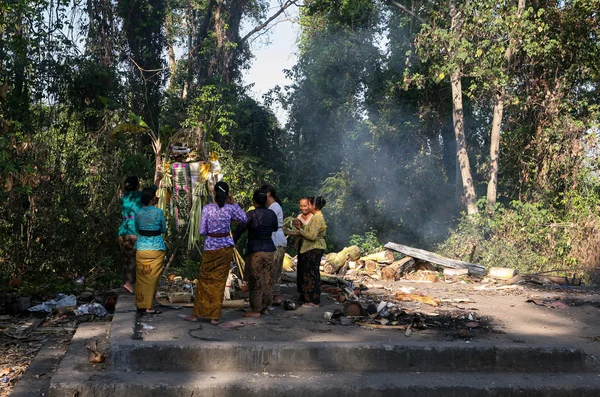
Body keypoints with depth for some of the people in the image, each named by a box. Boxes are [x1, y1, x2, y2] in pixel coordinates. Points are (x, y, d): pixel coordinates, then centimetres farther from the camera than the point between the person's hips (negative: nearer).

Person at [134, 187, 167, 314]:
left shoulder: (138, 213, 0)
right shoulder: (158, 212, -10)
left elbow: (137, 230, 12)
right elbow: (164, 229, 2)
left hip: (141, 247, 3)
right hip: (156, 247, -3)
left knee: (141, 277, 12)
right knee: (152, 277, 3)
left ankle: (141, 305, 17)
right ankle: (149, 306, 5)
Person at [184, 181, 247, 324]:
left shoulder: (207, 208, -10)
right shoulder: (230, 208, -6)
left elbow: (202, 231, -9)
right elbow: (244, 218, 11)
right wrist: (233, 203, 9)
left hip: (211, 247, -1)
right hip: (226, 247, 1)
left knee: (205, 280, 11)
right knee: (220, 281, 8)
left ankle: (196, 314, 17)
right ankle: (215, 316, 10)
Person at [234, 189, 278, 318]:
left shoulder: (252, 214, -13)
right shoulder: (272, 214, 3)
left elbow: (240, 229, -9)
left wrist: (233, 241, 6)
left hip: (255, 250, -5)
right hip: (270, 249, 5)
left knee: (255, 280, 2)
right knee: (267, 279, 13)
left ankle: (255, 310, 7)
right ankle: (265, 308, 21)